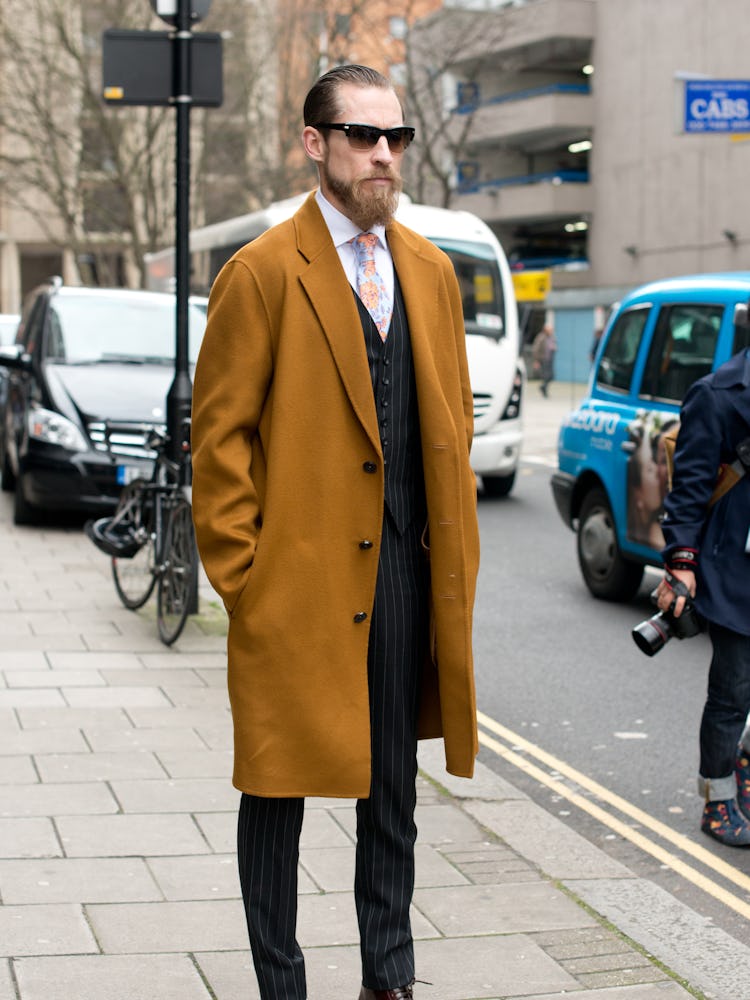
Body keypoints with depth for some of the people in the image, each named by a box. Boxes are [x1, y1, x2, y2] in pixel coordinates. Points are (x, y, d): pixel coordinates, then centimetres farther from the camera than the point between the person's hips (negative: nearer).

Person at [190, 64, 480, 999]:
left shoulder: (430, 269, 11)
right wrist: (239, 569, -11)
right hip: (300, 577, -5)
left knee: (392, 789, 14)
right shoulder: (262, 272, -7)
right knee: (278, 785, 6)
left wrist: (455, 549, 10)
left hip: (407, 571, 5)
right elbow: (218, 432, -7)